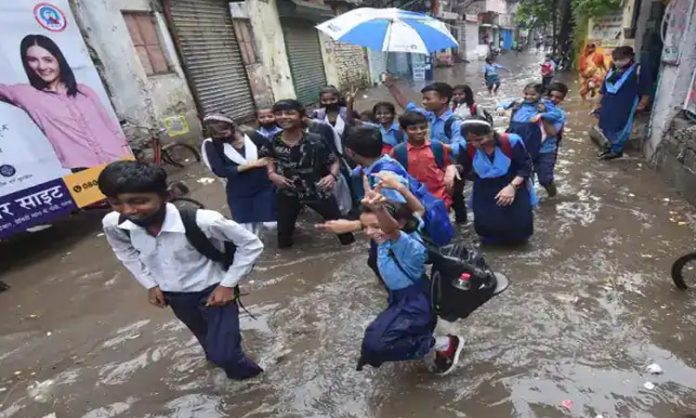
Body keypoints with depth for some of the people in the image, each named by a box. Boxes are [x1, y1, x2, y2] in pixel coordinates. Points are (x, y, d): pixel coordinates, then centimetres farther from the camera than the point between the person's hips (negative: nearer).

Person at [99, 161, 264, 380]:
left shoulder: (200, 221, -37)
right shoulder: (113, 224, -20)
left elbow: (251, 244, -23)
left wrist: (228, 284, -21)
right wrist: (150, 284, 3)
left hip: (212, 291, -5)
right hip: (172, 295, 5)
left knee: (223, 355, -4)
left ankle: (244, 370, 31)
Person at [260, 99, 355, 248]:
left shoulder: (315, 141, -19)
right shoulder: (273, 142, -10)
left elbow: (333, 161, -8)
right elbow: (267, 158, 12)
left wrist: (332, 175, -29)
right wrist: (271, 174, -7)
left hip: (318, 190, -2)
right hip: (288, 192, 2)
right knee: (284, 228, 17)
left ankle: (351, 246, 36)